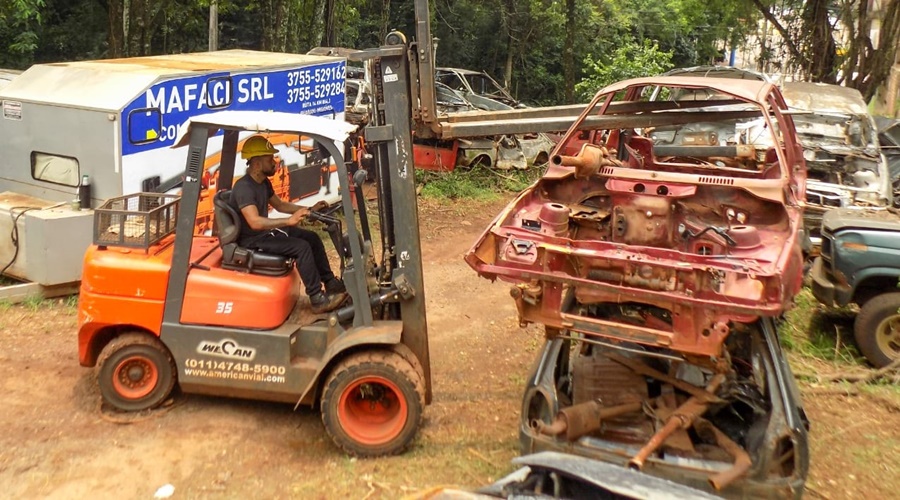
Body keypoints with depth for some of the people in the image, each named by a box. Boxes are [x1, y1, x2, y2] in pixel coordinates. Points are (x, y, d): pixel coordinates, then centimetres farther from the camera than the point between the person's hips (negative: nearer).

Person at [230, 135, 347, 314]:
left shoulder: (264, 182, 6)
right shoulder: (244, 188, -26)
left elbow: (279, 205, 20)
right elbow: (255, 222, -38)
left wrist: (309, 209, 8)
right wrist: (289, 221, -43)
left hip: (265, 231, 10)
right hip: (252, 239, -10)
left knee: (312, 238, 6)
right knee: (301, 247, -23)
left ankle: (330, 283, 14)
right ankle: (317, 299, -19)